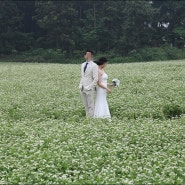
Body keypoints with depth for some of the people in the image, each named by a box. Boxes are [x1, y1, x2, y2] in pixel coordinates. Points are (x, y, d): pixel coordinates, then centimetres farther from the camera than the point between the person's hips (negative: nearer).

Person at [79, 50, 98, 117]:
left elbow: (96, 79, -11)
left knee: (90, 106, -2)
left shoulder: (94, 65, -8)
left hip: (89, 89, -7)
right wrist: (80, 85, 9)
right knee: (86, 106, 9)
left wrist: (89, 87, -15)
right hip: (82, 89, 7)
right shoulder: (83, 65, 14)